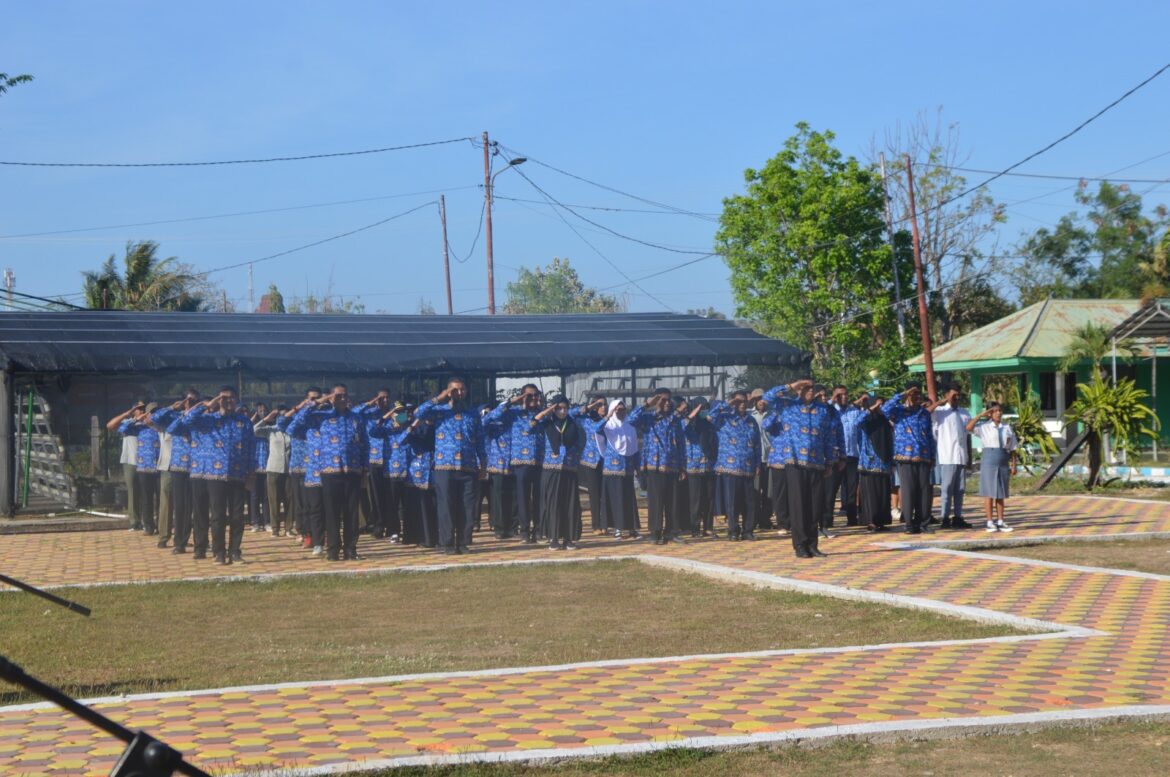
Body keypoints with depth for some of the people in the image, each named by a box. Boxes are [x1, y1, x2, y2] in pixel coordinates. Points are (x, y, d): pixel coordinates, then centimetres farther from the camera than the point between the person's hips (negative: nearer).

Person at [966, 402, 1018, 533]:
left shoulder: (1007, 427, 9)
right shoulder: (984, 426, 0)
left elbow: (1012, 448, 10)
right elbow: (969, 427, -17)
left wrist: (1013, 465, 4)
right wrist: (981, 415, -13)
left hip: (1003, 462, 4)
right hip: (989, 461, -3)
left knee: (1001, 494, 8)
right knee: (989, 493, -2)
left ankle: (1000, 521, 12)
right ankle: (990, 522, 1)